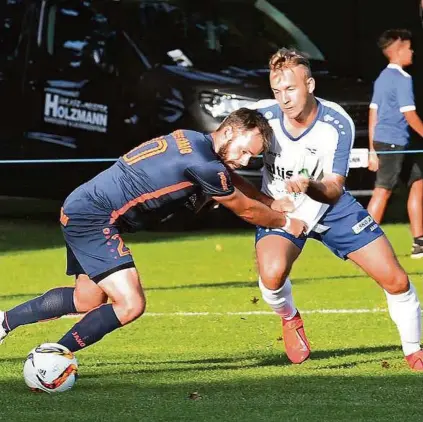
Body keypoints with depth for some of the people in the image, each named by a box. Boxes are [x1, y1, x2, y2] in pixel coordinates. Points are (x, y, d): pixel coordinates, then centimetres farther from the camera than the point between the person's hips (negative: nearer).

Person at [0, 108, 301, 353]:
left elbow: (229, 182, 28)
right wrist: (286, 222, 12)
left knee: (88, 300, 25)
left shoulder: (192, 140, 7)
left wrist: (274, 203, 25)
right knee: (130, 304, -18)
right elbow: (245, 210, -3)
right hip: (93, 218, -11)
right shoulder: (205, 164, -20)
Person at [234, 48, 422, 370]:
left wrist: (310, 186, -47)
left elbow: (334, 190, -26)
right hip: (279, 210, -1)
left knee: (397, 281, -5)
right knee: (272, 273, -32)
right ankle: (289, 319, 5)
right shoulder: (262, 116, -22)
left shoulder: (338, 124, -24)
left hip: (330, 208, 1)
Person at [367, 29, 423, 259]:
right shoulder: (402, 79, -12)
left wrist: (372, 149, 18)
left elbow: (373, 112, 16)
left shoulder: (382, 78, 15)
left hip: (381, 141, 10)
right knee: (383, 191, -8)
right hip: (394, 142, -10)